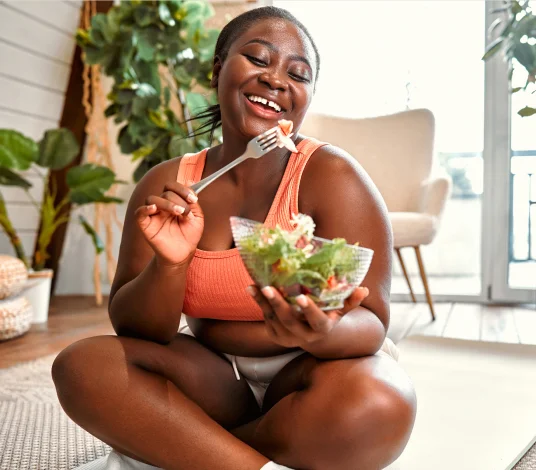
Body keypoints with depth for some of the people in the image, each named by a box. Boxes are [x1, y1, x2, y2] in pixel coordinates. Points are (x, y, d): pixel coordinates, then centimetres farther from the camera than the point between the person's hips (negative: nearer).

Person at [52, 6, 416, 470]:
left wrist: (323, 333, -40)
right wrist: (170, 263, -27)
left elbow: (370, 323, -17)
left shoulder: (331, 175, -15)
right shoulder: (166, 186, -5)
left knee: (378, 404, -34)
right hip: (210, 377, 2)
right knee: (83, 366, -18)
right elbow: (134, 330, -6)